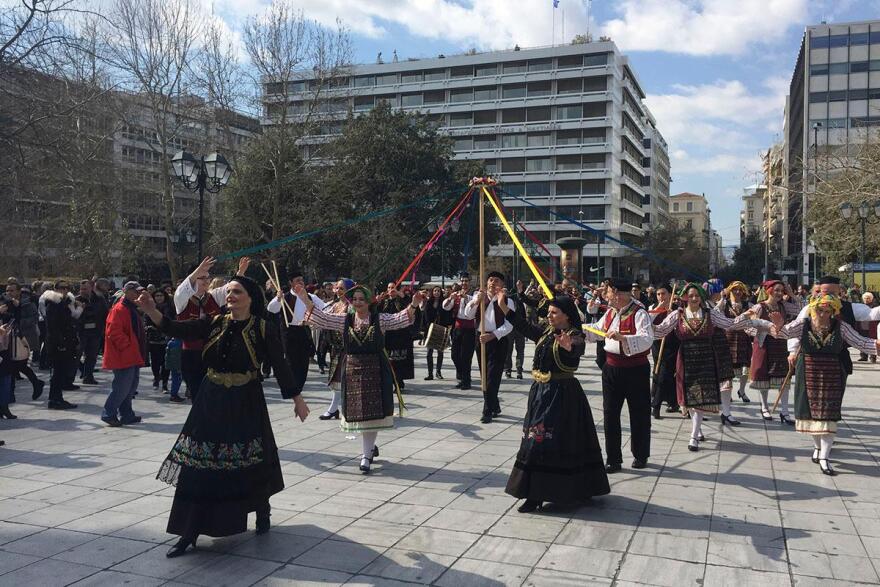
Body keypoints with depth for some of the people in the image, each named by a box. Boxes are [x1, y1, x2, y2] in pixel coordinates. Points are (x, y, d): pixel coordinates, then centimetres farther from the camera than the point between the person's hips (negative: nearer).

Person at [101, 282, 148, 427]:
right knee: (122, 386, -9)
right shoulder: (119, 309, -13)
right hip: (123, 357, -10)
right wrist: (127, 345, -20)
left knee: (131, 387, 14)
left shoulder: (133, 309, 18)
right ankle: (108, 414, 1)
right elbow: (114, 332, -22)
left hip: (133, 357, 10)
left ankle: (127, 415, 21)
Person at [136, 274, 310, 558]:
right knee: (198, 467, 3)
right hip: (211, 402, 3)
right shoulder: (214, 323, 1)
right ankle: (189, 534, 12)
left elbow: (280, 365, -7)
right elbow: (177, 329, -8)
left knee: (250, 464, 7)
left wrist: (297, 399, -6)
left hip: (246, 405, -3)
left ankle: (262, 511, 36)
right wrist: (151, 311, -24)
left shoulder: (263, 330, -8)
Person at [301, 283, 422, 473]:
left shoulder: (380, 320, -2)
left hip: (375, 371, -2)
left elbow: (400, 318, -14)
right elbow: (321, 317, 1)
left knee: (373, 412, -2)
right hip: (352, 370, 3)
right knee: (358, 411, 9)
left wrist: (413, 305, -32)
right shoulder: (344, 321, 4)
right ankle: (371, 447, 31)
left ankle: (366, 455, 8)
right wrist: (304, 299, -9)